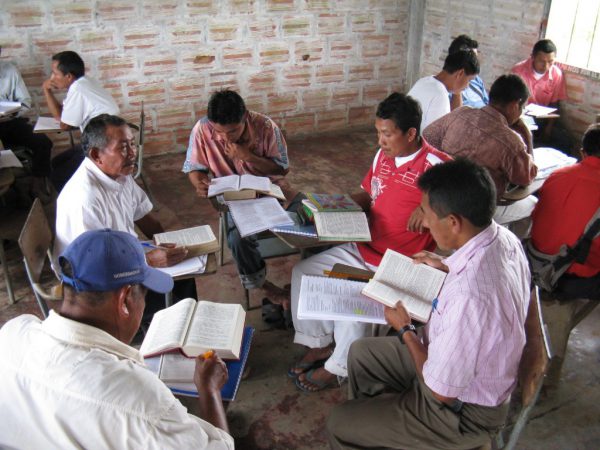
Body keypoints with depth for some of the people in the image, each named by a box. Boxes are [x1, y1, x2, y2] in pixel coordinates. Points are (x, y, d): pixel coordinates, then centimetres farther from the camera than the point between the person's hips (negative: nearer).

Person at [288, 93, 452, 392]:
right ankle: (320, 343, 16)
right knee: (304, 271, 2)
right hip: (364, 248, 8)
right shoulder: (383, 156, 6)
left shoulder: (434, 165, -17)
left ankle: (336, 367, 1)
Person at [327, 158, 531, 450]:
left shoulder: (468, 296, -41)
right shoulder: (503, 237, -14)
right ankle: (371, 419, 43)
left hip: (462, 412, -8)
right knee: (361, 352, 21)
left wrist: (405, 330, -14)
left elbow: (441, 391, -27)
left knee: (339, 426, 1)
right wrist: (449, 269, -2)